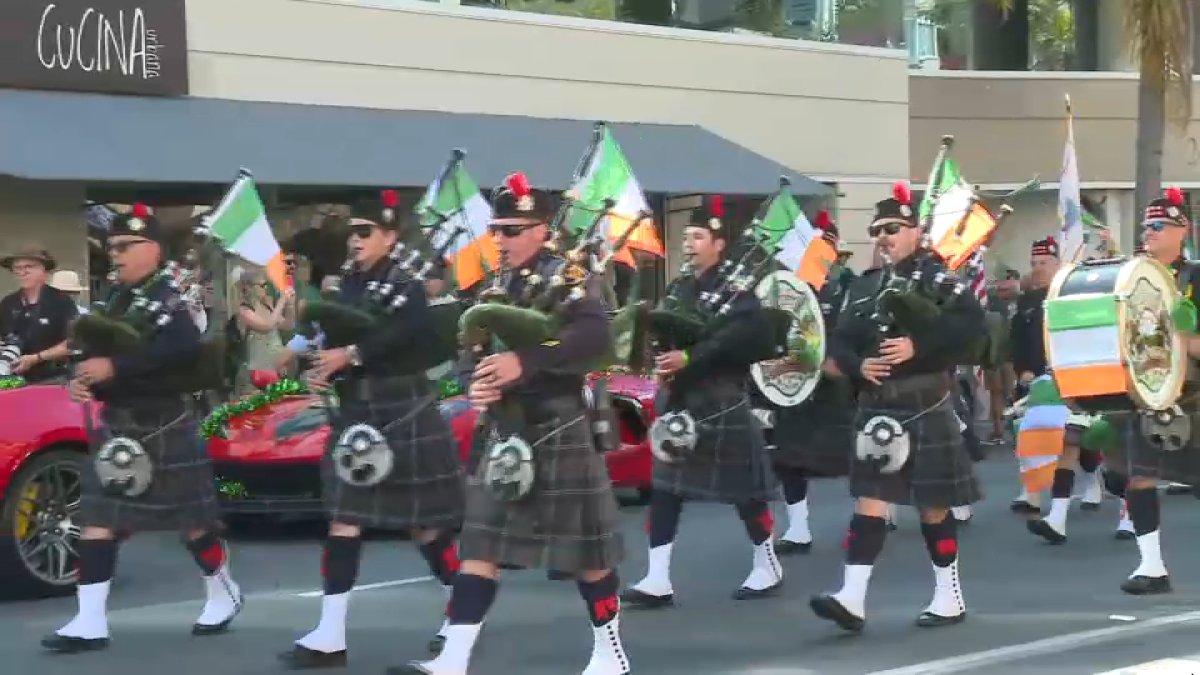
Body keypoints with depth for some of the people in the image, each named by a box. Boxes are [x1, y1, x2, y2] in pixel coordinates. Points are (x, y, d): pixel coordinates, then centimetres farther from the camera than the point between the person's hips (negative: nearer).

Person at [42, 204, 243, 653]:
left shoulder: (168, 299, -13)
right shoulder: (116, 299, 10)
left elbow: (185, 350, -30)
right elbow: (99, 348, 18)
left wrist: (115, 367, -32)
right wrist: (85, 377, -5)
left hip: (164, 427, -7)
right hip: (116, 427, 7)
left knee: (192, 519, 6)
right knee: (96, 519, -1)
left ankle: (224, 593, 28)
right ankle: (91, 622, -3)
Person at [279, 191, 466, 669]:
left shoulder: (406, 286, -9)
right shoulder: (349, 286, 11)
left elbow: (410, 331, -28)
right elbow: (334, 340, 12)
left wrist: (352, 354, -28)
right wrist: (321, 370, -9)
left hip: (404, 415, -6)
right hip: (356, 416, 7)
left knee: (424, 523, 3)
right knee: (343, 519, 1)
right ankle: (331, 637, -1)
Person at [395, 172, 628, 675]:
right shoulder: (495, 286, 13)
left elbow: (595, 335, -23)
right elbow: (472, 344, 11)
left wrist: (524, 361, -32)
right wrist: (478, 381, -13)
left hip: (559, 429, -6)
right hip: (504, 431, 6)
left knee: (584, 547, 3)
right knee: (480, 544, 0)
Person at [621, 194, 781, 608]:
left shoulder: (735, 287, -9)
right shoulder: (679, 288, 14)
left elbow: (745, 333, -24)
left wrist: (689, 357, -26)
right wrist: (662, 363, -9)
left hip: (722, 401, -7)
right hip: (677, 399, 7)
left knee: (743, 489, 4)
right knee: (663, 487, 0)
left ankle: (767, 567, 21)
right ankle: (658, 580, 0)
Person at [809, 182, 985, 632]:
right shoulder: (864, 288, 12)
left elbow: (972, 324, -17)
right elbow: (840, 342, 11)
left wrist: (917, 345, -25)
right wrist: (859, 366, -11)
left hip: (925, 409, -4)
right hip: (876, 410, 5)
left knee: (934, 507, 4)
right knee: (869, 502, -2)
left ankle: (950, 597, 17)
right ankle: (852, 599, -8)